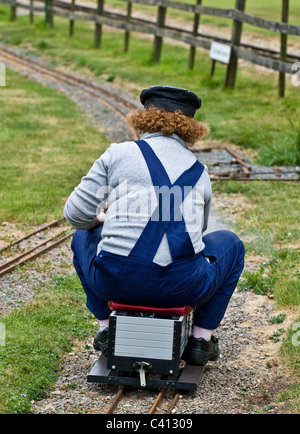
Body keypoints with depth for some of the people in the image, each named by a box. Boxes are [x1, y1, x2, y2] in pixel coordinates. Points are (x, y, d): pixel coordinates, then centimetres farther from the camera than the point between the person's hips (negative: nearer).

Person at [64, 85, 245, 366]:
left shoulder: (118, 154, 7)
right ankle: (202, 337, 26)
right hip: (181, 287, 0)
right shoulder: (199, 172, 15)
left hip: (114, 280, 0)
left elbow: (77, 213, 4)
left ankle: (106, 329, 32)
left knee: (84, 235, 34)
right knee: (230, 244, 31)